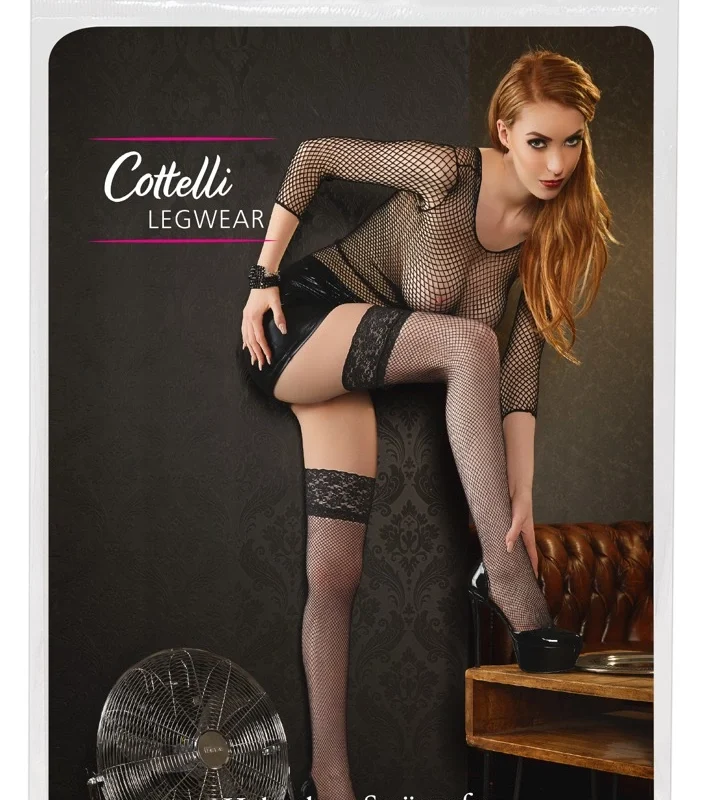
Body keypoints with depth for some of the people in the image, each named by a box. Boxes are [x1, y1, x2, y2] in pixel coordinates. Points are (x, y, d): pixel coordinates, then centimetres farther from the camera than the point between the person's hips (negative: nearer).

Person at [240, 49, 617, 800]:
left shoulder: (551, 238, -2)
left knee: (334, 571, -3)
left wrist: (521, 497, -15)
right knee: (468, 341, -31)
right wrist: (264, 278, -10)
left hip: (353, 371, 6)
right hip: (299, 321, -6)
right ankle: (505, 579, -29)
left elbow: (520, 372, -6)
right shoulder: (446, 173, -19)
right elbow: (314, 155, -9)